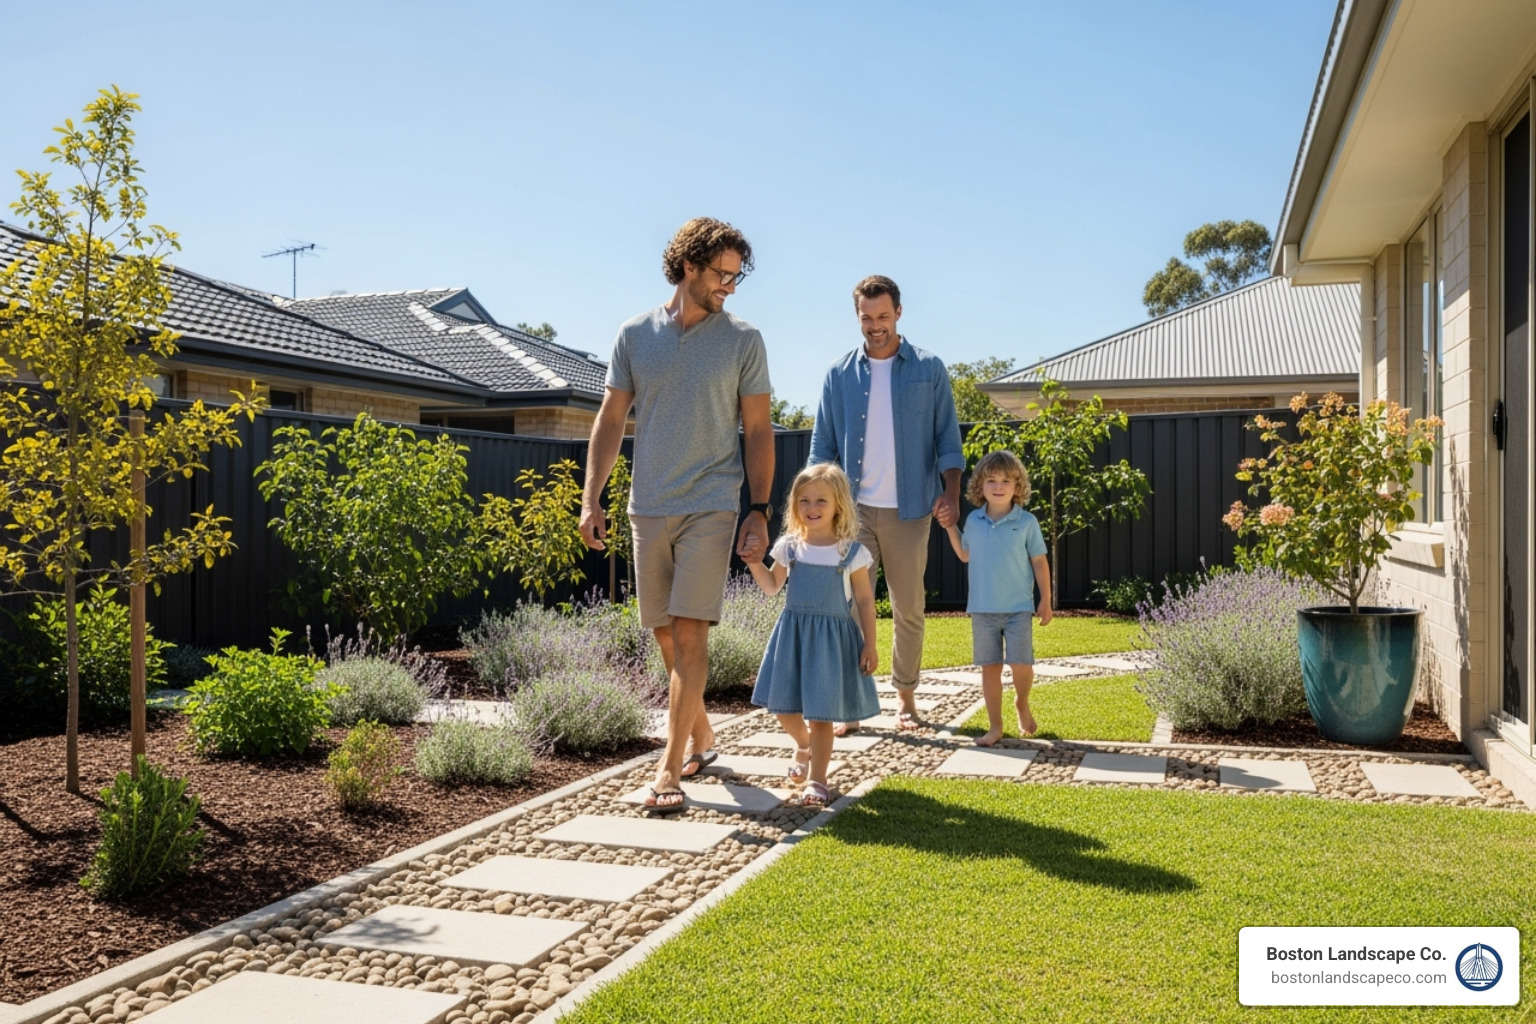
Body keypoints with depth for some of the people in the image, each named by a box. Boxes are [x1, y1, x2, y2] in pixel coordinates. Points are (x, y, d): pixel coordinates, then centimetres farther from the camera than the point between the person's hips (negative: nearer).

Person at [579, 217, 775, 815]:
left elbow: (758, 431, 3)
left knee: (689, 632, -10)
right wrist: (591, 498, 0)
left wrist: (760, 511, -4)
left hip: (711, 506, -3)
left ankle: (670, 768, -6)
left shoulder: (743, 341, 2)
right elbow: (611, 420, 8)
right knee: (664, 635, 10)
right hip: (649, 507, 3)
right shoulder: (634, 335, 7)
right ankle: (701, 736, 30)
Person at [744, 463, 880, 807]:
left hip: (833, 638, -4)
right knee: (784, 706, 9)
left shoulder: (851, 553, -5)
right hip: (792, 634, 4)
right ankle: (804, 745, 41)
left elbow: (865, 601, 0)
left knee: (820, 712, -2)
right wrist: (754, 562, -1)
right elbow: (772, 587, 15)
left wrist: (870, 644, -4)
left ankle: (817, 780, 10)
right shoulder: (789, 546, 3)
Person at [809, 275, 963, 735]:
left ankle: (906, 696, 20)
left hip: (909, 509, 0)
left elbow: (947, 437, 3)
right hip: (853, 507, 1)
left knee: (908, 609, 7)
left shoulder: (929, 369, 4)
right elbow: (822, 444, 8)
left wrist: (951, 489, -11)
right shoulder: (840, 374, 6)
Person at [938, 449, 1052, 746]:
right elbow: (966, 555, 18)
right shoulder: (974, 520, 4)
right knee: (990, 666, 6)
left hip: (1018, 609, -2)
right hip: (982, 609, 2)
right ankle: (995, 726, 16)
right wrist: (951, 528, 9)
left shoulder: (1027, 522, -4)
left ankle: (1022, 704, 26)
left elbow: (1040, 563, 1)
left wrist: (1046, 601, 0)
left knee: (1021, 664, -6)